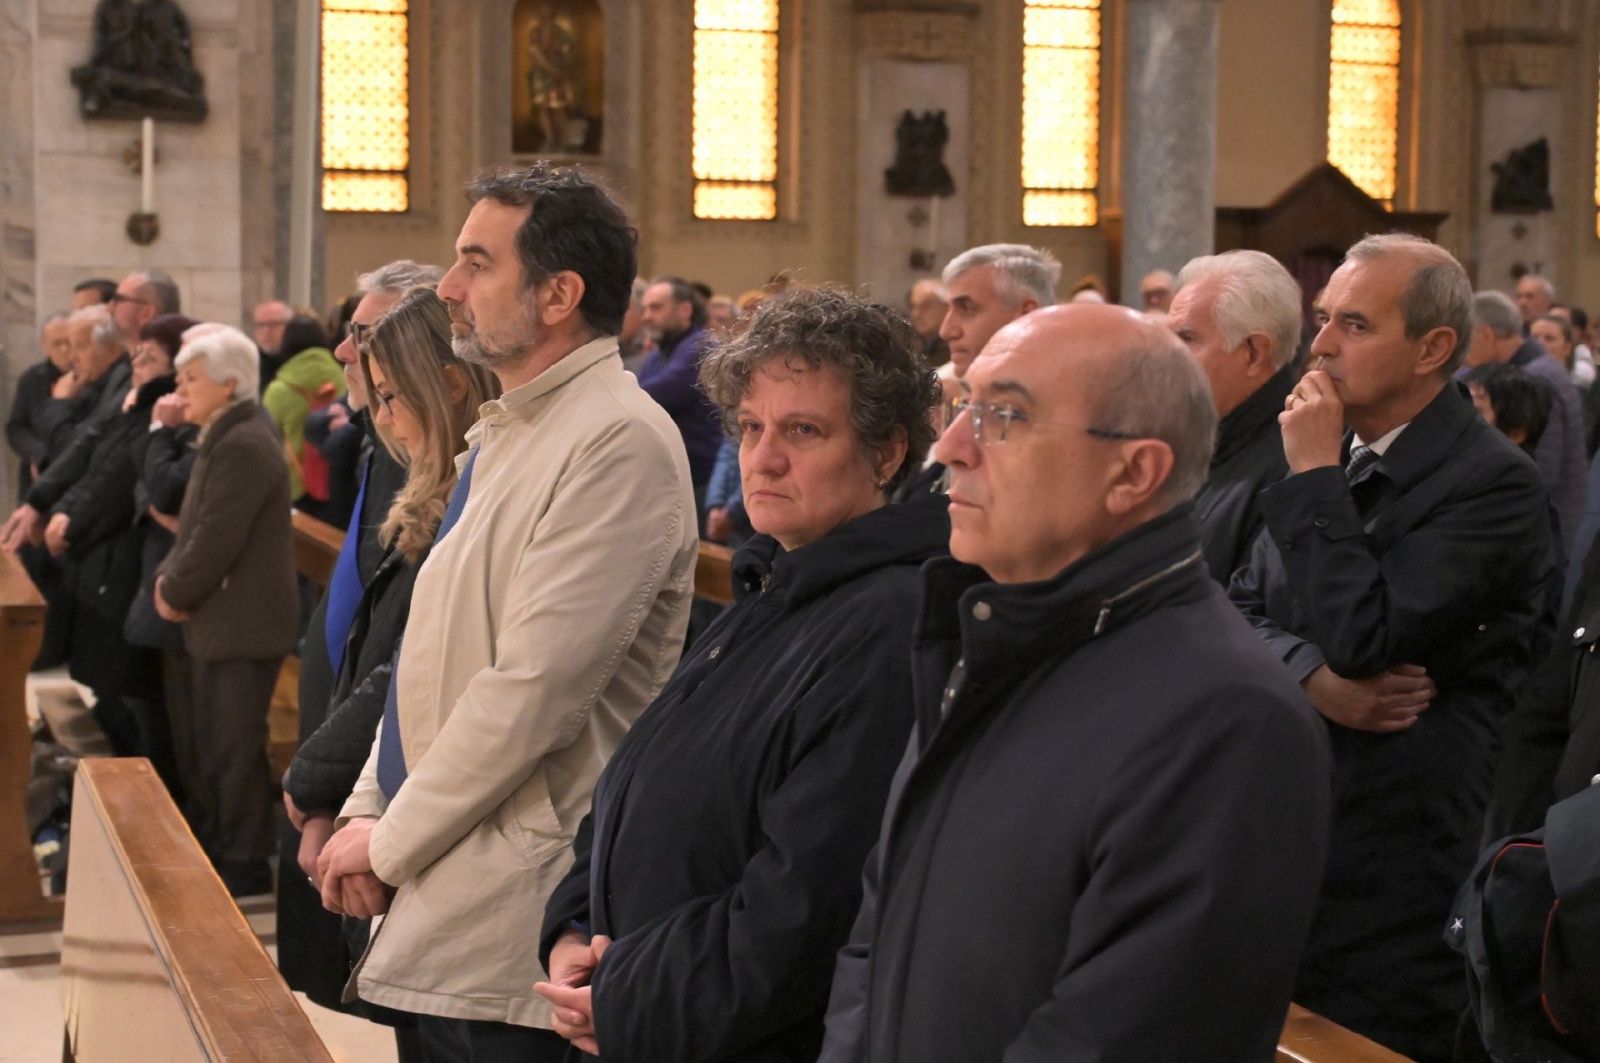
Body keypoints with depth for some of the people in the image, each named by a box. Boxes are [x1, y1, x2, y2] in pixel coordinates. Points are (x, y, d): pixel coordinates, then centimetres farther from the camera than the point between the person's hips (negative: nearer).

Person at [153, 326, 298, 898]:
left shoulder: (244, 445, -20)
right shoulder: (222, 438, 14)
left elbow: (216, 540, -22)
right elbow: (195, 525, 17)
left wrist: (175, 592, -9)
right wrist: (169, 576, 1)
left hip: (243, 624, -11)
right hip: (217, 622, 11)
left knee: (233, 748, -1)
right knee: (196, 740, 18)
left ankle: (245, 865, 9)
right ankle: (211, 844, 31)